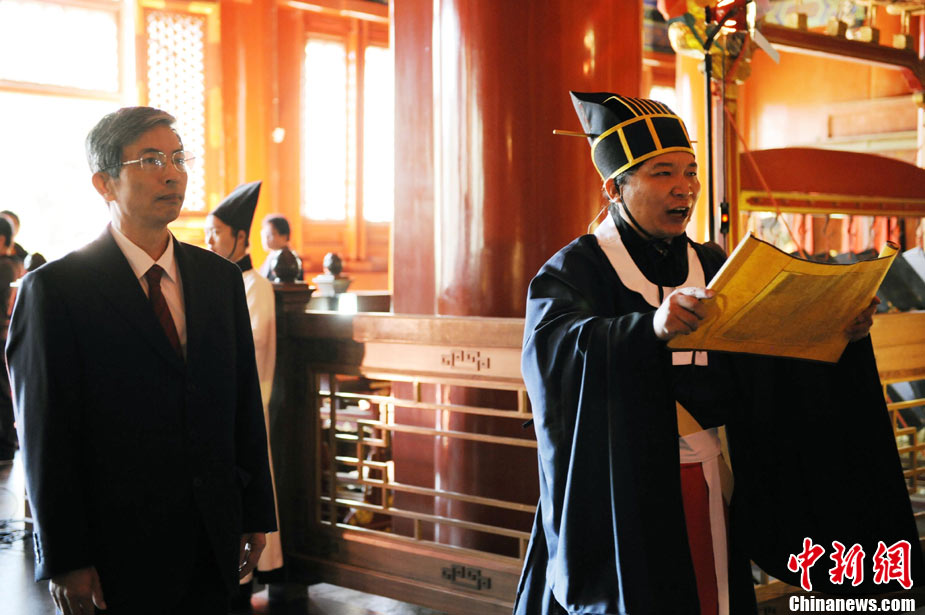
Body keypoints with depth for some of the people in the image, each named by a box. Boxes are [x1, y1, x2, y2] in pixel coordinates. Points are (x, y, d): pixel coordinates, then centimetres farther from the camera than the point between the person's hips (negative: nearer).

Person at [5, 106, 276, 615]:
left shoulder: (220, 277, 8)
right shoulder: (54, 289, -8)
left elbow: (246, 405, 10)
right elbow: (46, 438, -10)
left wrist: (256, 515, 9)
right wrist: (66, 562, -12)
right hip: (116, 556, -4)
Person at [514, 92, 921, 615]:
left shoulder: (711, 268, 11)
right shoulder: (576, 270, -6)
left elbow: (777, 364, 4)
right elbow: (552, 348, -27)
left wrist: (839, 334, -16)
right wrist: (652, 327, -43)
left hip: (710, 492, 5)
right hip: (623, 495, -5)